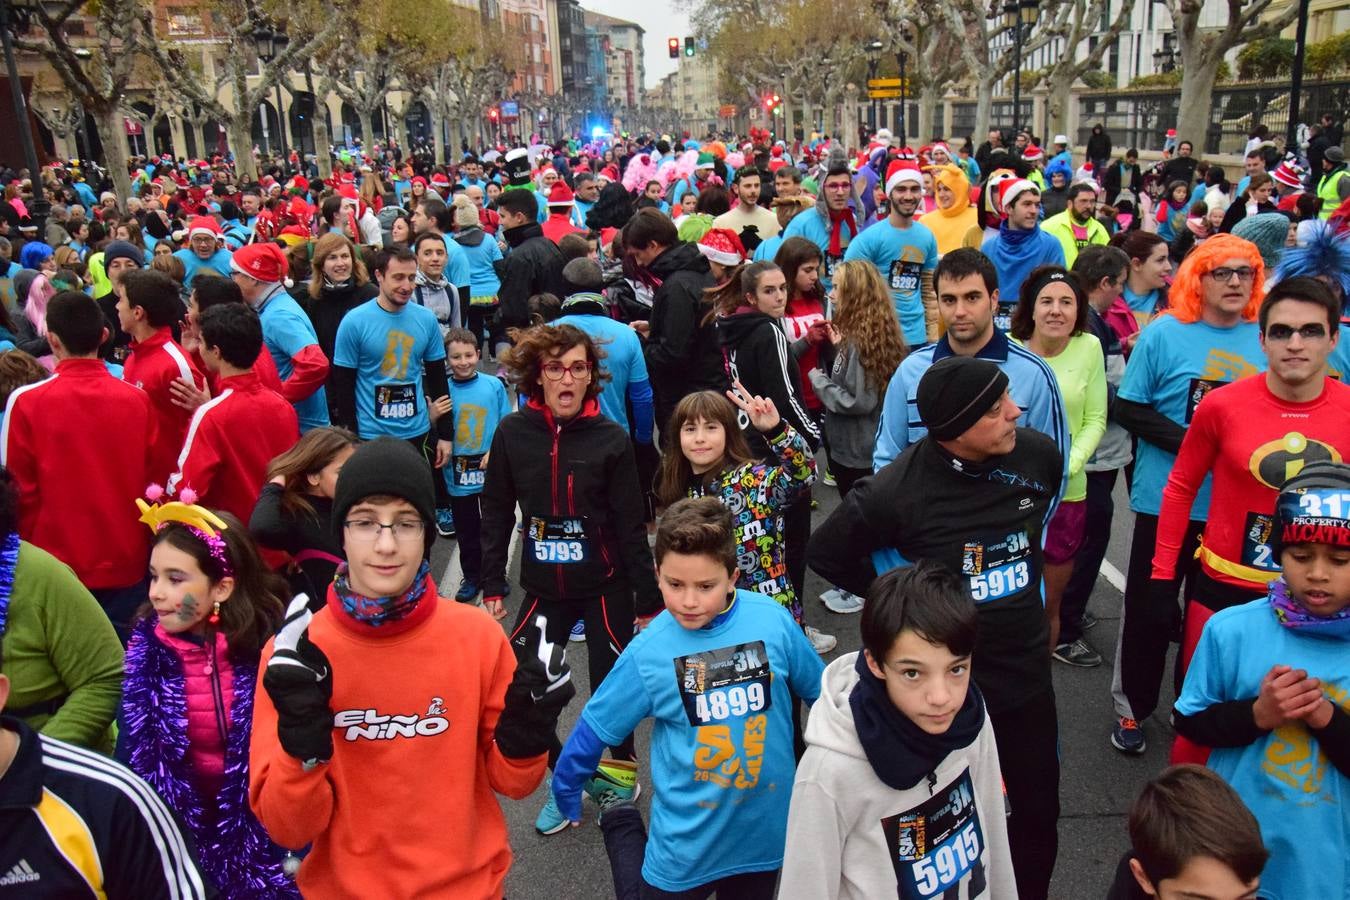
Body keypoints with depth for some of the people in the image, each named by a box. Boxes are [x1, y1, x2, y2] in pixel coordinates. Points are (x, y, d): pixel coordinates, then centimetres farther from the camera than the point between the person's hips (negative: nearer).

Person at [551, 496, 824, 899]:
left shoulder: (773, 621, -15)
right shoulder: (648, 653, -17)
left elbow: (820, 691, 2)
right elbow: (596, 726, -3)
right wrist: (566, 791, 8)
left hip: (765, 833, 2)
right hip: (687, 842, -1)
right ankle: (617, 813, 36)